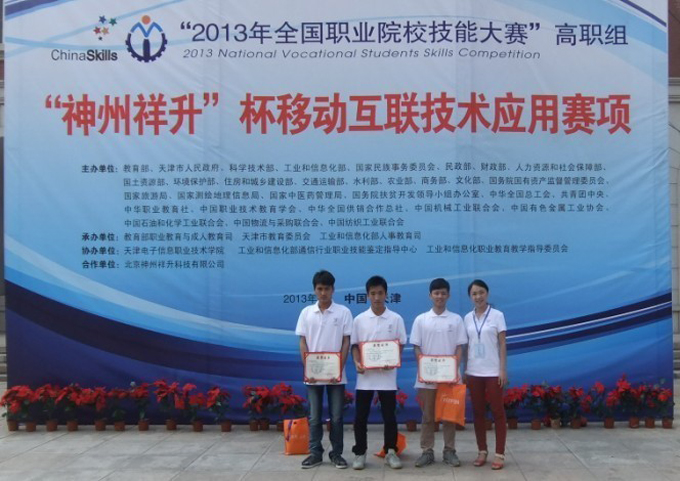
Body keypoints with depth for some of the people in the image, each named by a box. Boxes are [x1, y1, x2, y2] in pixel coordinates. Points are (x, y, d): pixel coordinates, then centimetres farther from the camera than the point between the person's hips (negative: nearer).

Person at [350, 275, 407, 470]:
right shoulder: (359, 319, 2)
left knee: (389, 416, 5)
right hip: (365, 375, 1)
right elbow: (354, 345, 5)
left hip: (387, 375, 0)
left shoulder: (396, 319, 1)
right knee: (361, 416, 4)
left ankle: (390, 452, 18)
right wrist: (357, 363, -12)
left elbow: (401, 345, 3)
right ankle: (360, 453, 15)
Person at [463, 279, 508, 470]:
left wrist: (503, 370, -9)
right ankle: (482, 451, 19)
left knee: (497, 411, 1)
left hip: (493, 371, -3)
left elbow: (502, 344, -4)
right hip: (474, 372, 4)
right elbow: (466, 346, 9)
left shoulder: (497, 315, -3)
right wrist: (464, 370, 6)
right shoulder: (468, 318, 6)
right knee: (477, 412, 9)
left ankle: (500, 454, 6)